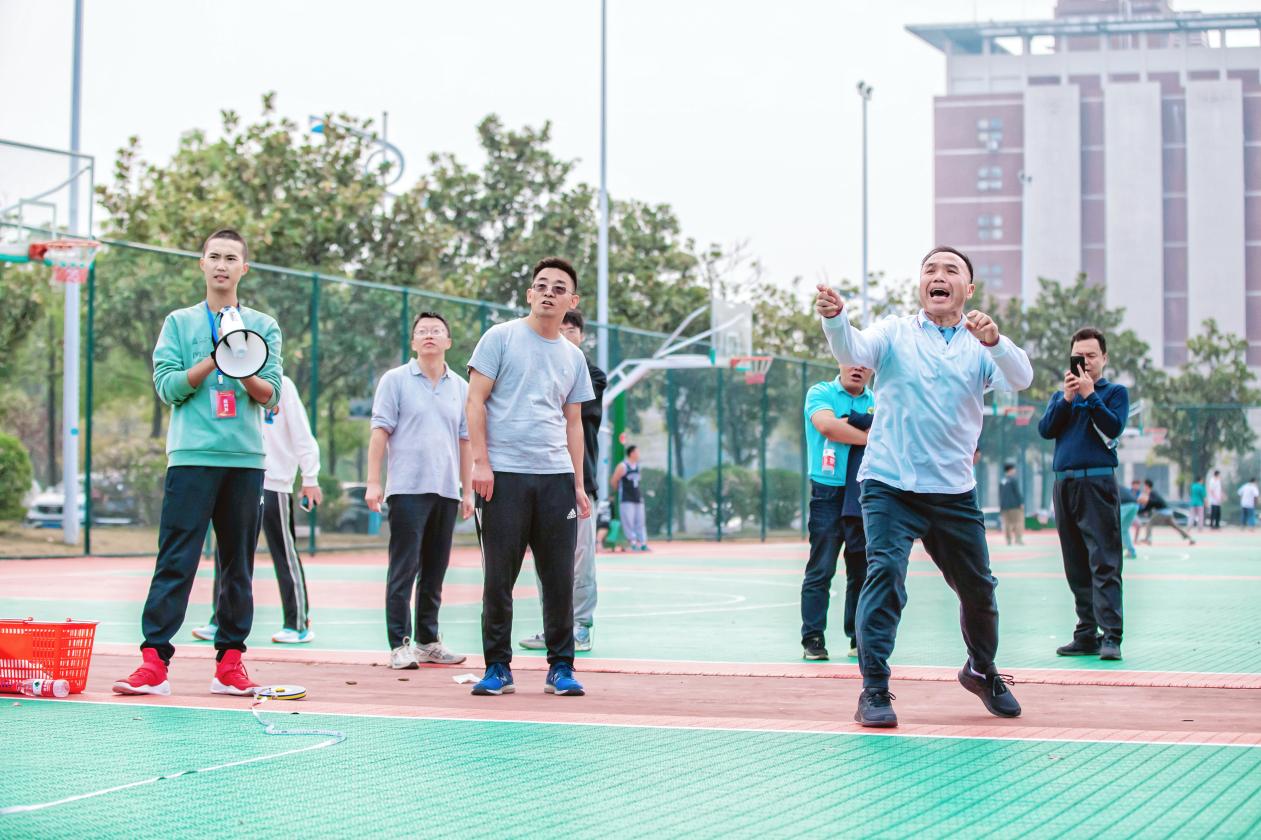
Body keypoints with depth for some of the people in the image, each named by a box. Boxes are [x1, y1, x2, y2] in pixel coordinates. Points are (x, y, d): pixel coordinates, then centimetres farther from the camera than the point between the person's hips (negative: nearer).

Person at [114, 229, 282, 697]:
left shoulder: (264, 327, 12)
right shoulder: (179, 323, 10)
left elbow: (271, 395, 4)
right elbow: (168, 386, -1)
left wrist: (246, 374, -15)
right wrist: (213, 361, -12)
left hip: (246, 460, 2)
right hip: (192, 458, -2)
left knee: (239, 565, 4)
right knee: (175, 562, -7)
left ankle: (229, 662, 8)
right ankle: (154, 661, -9)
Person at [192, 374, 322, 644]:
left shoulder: (281, 385, -3)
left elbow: (301, 434, -5)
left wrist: (310, 479, -8)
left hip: (274, 483, -6)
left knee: (284, 554, 0)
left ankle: (299, 624, 7)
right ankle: (221, 620, 7)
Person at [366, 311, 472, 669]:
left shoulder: (460, 387, 13)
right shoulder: (395, 380, 2)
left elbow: (465, 440, 15)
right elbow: (380, 432, -2)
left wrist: (467, 490, 11)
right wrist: (373, 482, -8)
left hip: (446, 492, 4)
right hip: (407, 489, -4)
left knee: (435, 572, 9)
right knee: (404, 569, -6)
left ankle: (428, 640, 17)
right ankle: (399, 645, -3)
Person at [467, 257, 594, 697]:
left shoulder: (573, 356, 16)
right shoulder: (501, 337, 3)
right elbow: (475, 399, -1)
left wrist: (579, 484, 12)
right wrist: (480, 461, -10)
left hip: (556, 477, 4)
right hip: (504, 474, -3)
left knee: (559, 578, 2)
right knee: (499, 577, -1)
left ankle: (561, 667, 12)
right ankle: (497, 668, 9)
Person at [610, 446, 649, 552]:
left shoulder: (637, 466, 11)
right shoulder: (623, 467, -9)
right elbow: (613, 481, -3)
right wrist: (618, 490, 9)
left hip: (638, 498, 7)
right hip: (626, 500, -6)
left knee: (640, 521, 5)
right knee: (628, 522, -6)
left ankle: (643, 544, 6)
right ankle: (633, 543, -4)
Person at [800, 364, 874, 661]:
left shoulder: (877, 401, 13)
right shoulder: (821, 393, 3)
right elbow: (826, 425, -16)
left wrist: (851, 422, -13)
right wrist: (869, 437, -8)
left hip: (865, 495, 4)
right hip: (828, 494, -3)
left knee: (863, 571, 6)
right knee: (820, 571, -5)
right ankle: (813, 640, -2)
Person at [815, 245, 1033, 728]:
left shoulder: (981, 345, 6)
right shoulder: (894, 334, 3)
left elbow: (1020, 379, -13)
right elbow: (853, 350, -17)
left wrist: (993, 340, -33)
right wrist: (834, 318, -40)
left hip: (953, 492, 3)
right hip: (889, 484, -3)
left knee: (978, 588, 12)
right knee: (885, 571, -20)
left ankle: (981, 671, 39)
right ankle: (874, 691, -16)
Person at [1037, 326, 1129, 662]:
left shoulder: (1115, 392, 9)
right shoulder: (1060, 396, 20)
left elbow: (1114, 427, -8)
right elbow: (1045, 429, 4)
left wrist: (1089, 394, -10)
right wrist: (1067, 398, -7)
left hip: (1097, 483, -5)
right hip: (1064, 484, 5)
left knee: (1104, 562, -12)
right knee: (1076, 567, 6)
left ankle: (1110, 635, -16)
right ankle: (1087, 634, 10)